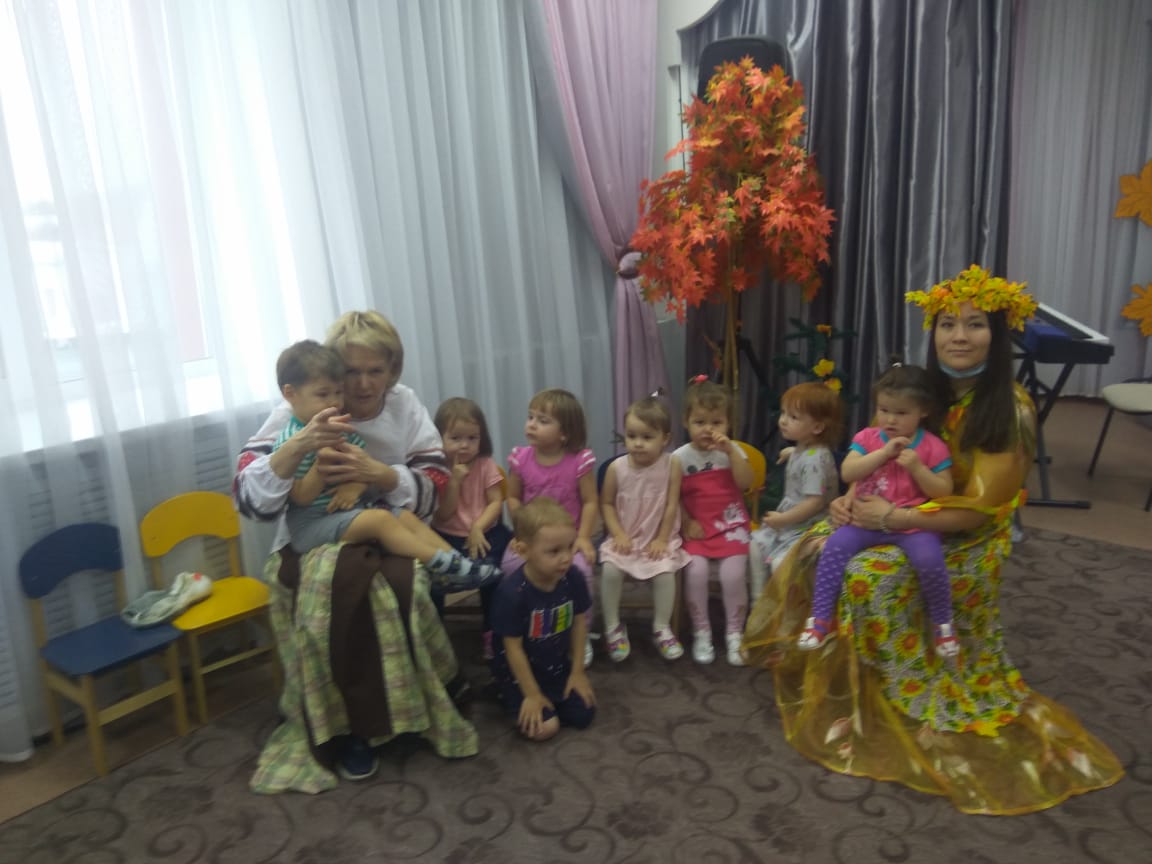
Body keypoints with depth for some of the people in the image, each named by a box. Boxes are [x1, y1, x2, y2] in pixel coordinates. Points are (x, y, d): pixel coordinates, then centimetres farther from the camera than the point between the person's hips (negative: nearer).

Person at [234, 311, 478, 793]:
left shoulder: (404, 404, -3)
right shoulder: (299, 413, -9)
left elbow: (435, 489, -6)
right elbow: (248, 500, -17)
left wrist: (376, 473, -24)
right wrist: (299, 446, -33)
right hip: (309, 549, -1)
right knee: (345, 578, -34)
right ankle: (347, 726, -11)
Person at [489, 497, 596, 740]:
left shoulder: (574, 578, -18)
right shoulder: (512, 592, -32)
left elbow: (579, 623, -2)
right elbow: (513, 648, -22)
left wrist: (577, 672, 3)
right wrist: (532, 694, -15)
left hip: (558, 667, 5)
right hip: (520, 672, -5)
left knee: (583, 715, -1)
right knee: (544, 728, -14)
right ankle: (511, 697, 14)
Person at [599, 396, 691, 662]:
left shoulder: (671, 466, -11)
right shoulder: (616, 468, -8)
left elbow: (671, 506, -7)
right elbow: (606, 503, 0)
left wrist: (662, 539, -10)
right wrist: (618, 535, -10)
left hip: (658, 539, -1)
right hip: (625, 539, 1)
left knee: (665, 571, -25)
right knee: (610, 569, -23)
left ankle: (661, 628, -1)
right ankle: (613, 627, -2)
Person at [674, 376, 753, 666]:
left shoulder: (733, 450, 3)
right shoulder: (680, 457, 0)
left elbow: (745, 482, -11)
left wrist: (731, 451, -19)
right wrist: (686, 523, -12)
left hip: (730, 524, 1)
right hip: (697, 527, 0)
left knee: (733, 574, -20)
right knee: (696, 569, -25)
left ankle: (734, 633, 3)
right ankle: (701, 632, -4)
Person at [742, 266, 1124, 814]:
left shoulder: (1010, 410, -18)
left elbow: (977, 509, -21)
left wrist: (890, 519, -29)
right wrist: (851, 498, -14)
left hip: (965, 542, -6)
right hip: (904, 519, 6)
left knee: (870, 575, -28)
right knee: (820, 545, -13)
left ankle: (909, 700, -7)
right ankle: (824, 665, 7)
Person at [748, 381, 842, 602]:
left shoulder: (816, 459, -25)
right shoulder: (802, 450, 4)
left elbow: (815, 502, -28)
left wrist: (783, 519, -20)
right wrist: (793, 453, 21)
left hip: (809, 528, -10)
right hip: (787, 520, 10)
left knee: (781, 562, -22)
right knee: (756, 544, 6)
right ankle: (759, 600, 16)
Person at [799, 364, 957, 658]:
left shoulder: (933, 447, -3)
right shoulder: (867, 438, 2)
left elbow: (943, 493, -4)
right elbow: (847, 473, -10)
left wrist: (916, 467, -19)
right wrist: (883, 452, -18)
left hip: (913, 524, -2)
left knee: (930, 561, -28)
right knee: (833, 547, -20)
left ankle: (942, 623, 1)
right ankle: (821, 620, -11)